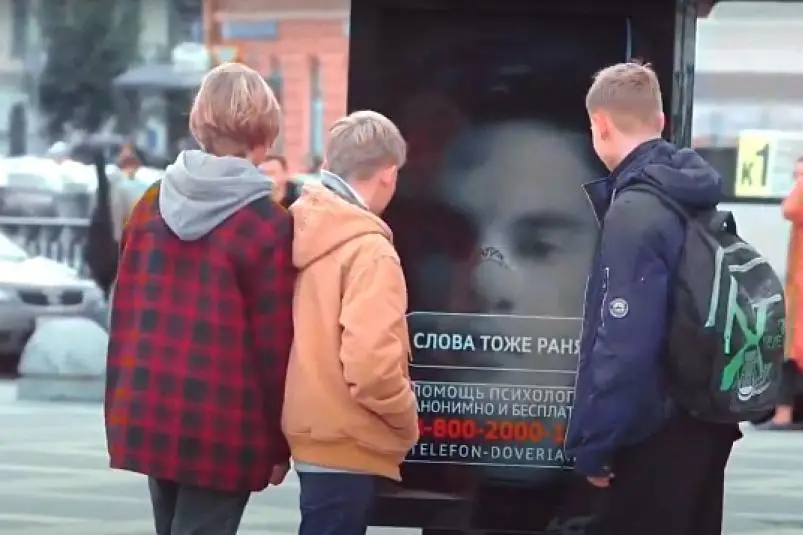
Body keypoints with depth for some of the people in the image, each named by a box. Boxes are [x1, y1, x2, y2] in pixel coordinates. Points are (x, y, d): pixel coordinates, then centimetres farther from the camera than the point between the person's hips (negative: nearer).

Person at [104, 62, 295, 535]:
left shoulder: (152, 205, 6)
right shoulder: (269, 225, -11)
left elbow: (125, 318, 10)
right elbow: (274, 343, -10)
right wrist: (279, 443, 0)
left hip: (149, 417, 6)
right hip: (223, 429, -6)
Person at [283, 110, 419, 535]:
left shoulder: (301, 235, 8)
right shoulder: (369, 250, -17)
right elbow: (370, 364, -25)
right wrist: (406, 418, -9)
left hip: (315, 432, 9)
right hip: (347, 443, -9)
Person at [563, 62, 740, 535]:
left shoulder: (635, 212, -19)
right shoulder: (696, 199, 8)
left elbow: (625, 343, -24)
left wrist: (594, 443, -19)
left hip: (657, 432, -9)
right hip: (705, 418, 9)